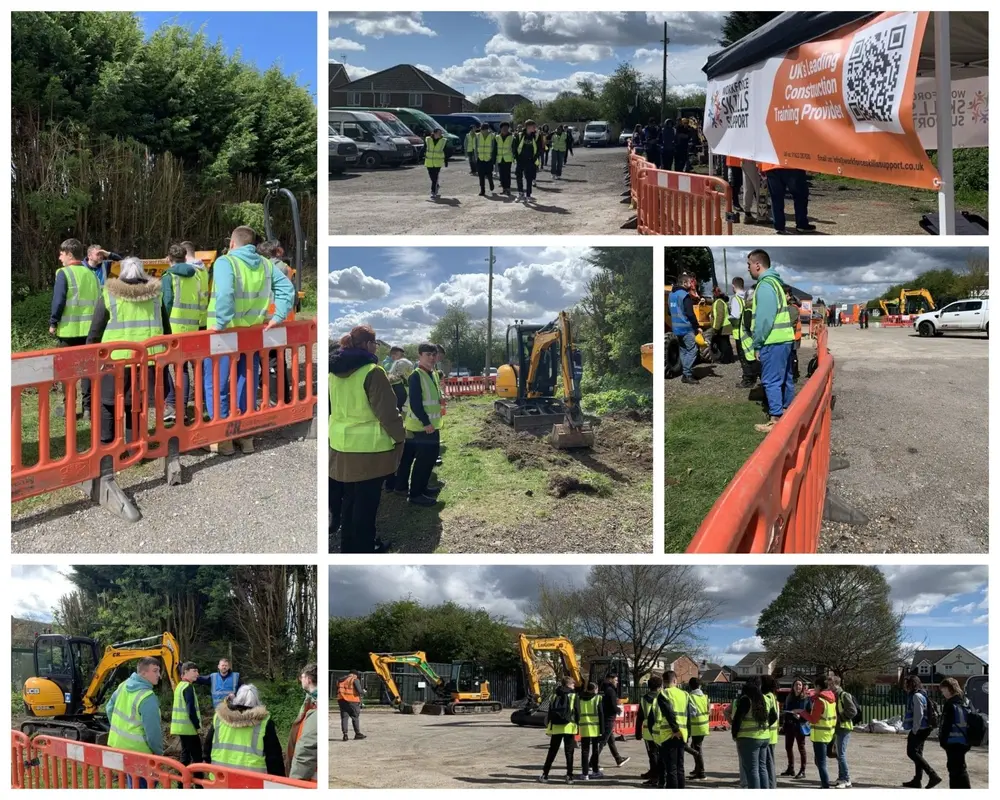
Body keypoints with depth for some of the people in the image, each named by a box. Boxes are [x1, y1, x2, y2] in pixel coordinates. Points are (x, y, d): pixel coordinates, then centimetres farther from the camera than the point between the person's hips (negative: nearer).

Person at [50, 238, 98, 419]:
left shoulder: (64, 274, -8)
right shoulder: (91, 274, 8)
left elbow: (58, 301, -12)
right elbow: (99, 300, 9)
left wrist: (53, 323, -2)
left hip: (68, 329, -4)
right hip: (89, 329, 4)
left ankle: (69, 408, 7)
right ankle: (88, 407, 7)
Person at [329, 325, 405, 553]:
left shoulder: (335, 371, 6)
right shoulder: (372, 371, -18)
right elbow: (386, 410, -16)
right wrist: (399, 437, -3)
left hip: (341, 445, 7)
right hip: (369, 447, -7)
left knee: (349, 497, 18)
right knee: (366, 501, 3)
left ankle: (348, 544, 28)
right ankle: (363, 548, 11)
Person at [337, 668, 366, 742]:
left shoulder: (340, 680, 17)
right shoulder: (355, 680, -4)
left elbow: (338, 692, 21)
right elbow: (359, 691, -11)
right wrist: (363, 692, 10)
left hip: (341, 700, 5)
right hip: (352, 700, -5)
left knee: (344, 717, 3)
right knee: (355, 717, 6)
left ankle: (345, 734, -7)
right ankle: (357, 734, 13)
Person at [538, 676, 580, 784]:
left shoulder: (555, 696, 11)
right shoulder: (574, 696, 0)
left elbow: (550, 712, 10)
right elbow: (577, 713, -4)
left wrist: (549, 727, 14)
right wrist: (577, 726, 5)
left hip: (556, 727, 3)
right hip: (569, 727, -3)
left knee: (552, 752, 10)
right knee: (569, 752, 4)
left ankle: (544, 775, 7)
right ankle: (569, 776, 1)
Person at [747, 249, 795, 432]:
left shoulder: (764, 286, -14)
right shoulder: (774, 282, 17)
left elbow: (764, 319, -18)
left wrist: (757, 344, -12)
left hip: (773, 341, -10)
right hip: (785, 338, 10)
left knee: (771, 381, -6)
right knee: (785, 378, 16)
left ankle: (776, 420, -4)